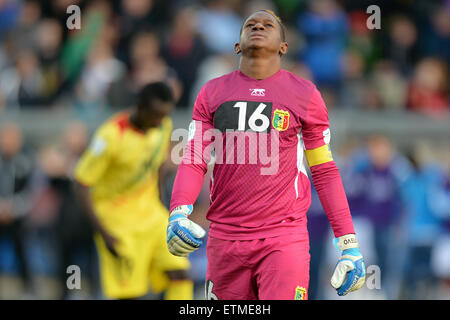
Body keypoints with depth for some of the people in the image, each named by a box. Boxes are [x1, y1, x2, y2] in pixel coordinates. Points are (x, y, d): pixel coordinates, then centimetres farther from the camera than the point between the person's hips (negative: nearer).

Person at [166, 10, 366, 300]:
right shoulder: (212, 93, 12)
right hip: (225, 238, 2)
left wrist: (349, 245, 4)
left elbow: (325, 172, 9)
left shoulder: (304, 95, 6)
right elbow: (193, 162, 6)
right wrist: (179, 213, -14)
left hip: (284, 239, -2)